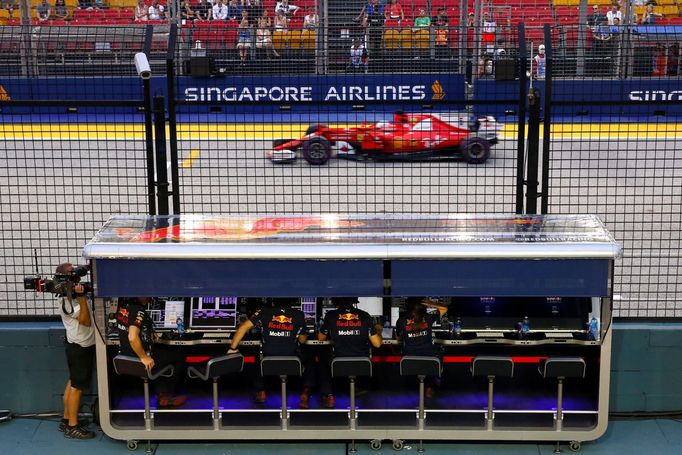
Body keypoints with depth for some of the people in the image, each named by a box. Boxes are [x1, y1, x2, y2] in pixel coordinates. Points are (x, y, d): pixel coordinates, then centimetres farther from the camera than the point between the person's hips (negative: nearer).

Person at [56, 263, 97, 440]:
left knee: (72, 383, 16)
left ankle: (67, 420, 26)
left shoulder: (75, 292, 5)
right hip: (80, 347, -10)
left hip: (78, 345, 10)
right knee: (77, 386, -4)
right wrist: (81, 297, -35)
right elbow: (85, 321, -27)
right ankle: (72, 427, 2)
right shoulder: (69, 300, -22)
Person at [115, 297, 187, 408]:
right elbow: (132, 337, -37)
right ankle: (166, 395, 23)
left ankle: (162, 393, 30)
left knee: (160, 349, 32)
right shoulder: (139, 311, -27)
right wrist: (144, 357, -25)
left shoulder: (123, 304, -1)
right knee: (180, 355, 10)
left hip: (126, 352, 8)